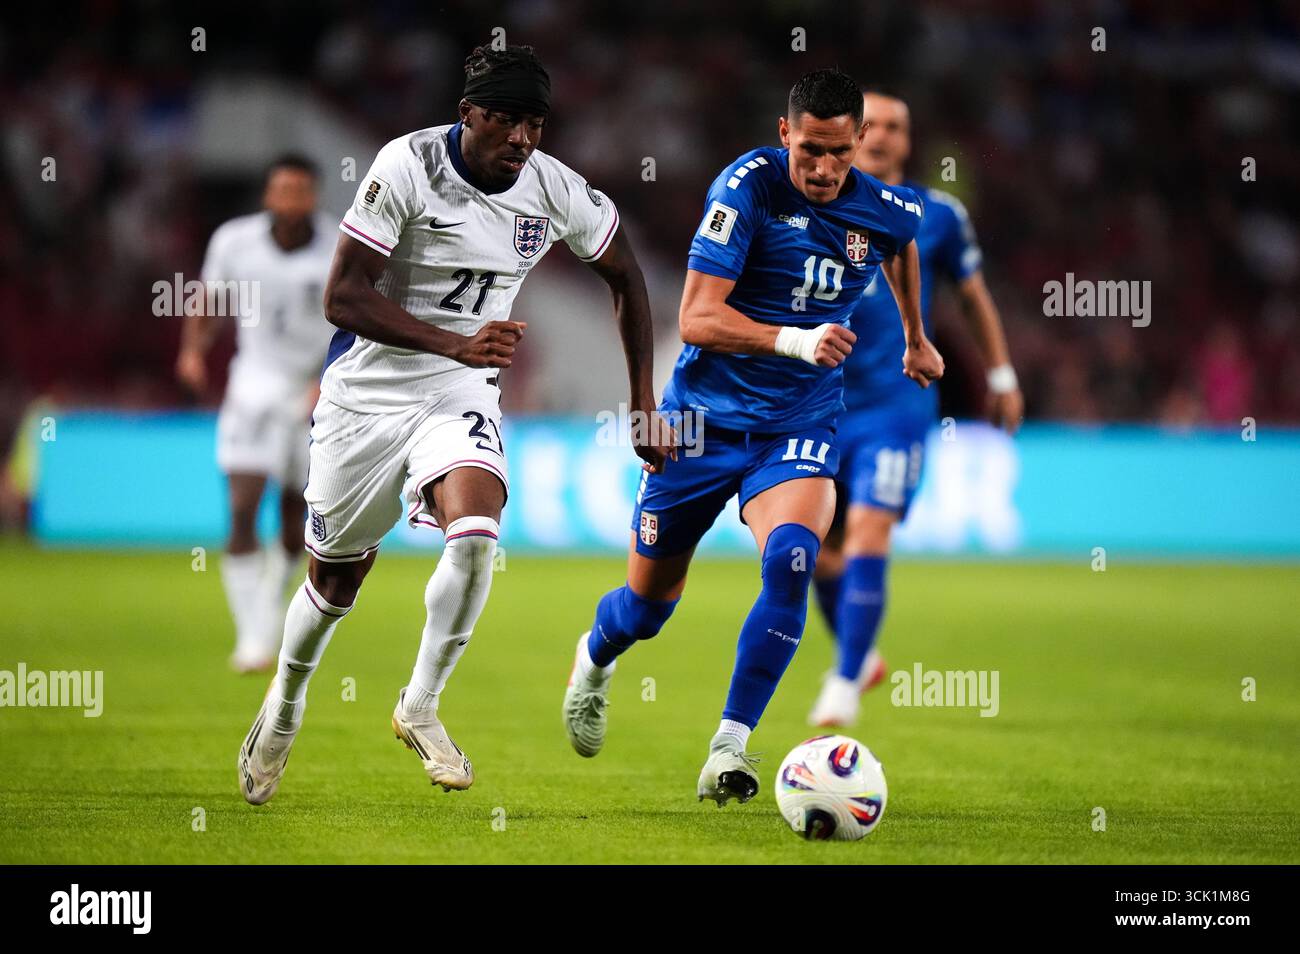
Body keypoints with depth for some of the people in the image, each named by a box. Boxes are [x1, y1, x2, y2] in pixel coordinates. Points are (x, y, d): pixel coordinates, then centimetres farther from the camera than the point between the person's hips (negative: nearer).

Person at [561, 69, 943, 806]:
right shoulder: (749, 185, -19)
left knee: (791, 559, -28)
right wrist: (796, 340, -38)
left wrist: (915, 338, 32)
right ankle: (596, 659, 48)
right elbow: (698, 318, -25)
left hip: (800, 424, 2)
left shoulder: (887, 212, -6)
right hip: (706, 414, -2)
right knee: (649, 600, 10)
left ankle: (729, 747, -20)